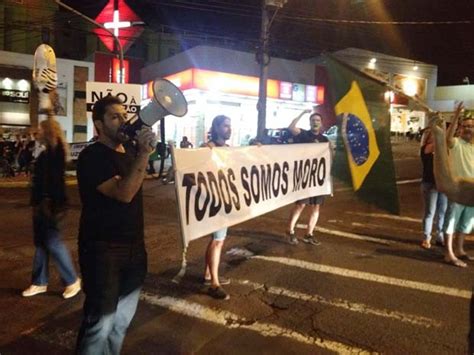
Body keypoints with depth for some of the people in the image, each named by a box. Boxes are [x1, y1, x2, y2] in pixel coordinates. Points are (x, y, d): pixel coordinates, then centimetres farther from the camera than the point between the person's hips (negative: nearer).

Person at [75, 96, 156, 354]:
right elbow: (124, 193, -25)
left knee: (122, 320, 18)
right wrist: (143, 153, -26)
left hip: (134, 247, 7)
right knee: (100, 323, -2)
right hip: (103, 250, -7)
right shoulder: (92, 156, -14)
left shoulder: (130, 149, 7)